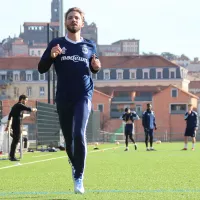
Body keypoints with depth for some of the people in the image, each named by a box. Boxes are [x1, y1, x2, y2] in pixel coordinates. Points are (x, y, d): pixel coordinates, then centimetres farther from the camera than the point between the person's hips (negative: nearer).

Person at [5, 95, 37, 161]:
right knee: (16, 140, -9)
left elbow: (10, 116, 22)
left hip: (14, 124, 9)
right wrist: (34, 109, 11)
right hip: (17, 125, -9)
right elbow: (29, 109, -11)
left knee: (15, 140, 14)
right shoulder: (20, 105, -8)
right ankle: (12, 156, -11)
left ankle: (11, 156, 17)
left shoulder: (15, 106, 19)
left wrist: (8, 125, 25)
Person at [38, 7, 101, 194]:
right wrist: (51, 56, -16)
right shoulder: (56, 43, 4)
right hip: (63, 98, 1)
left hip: (83, 96, -1)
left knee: (79, 134, -20)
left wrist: (96, 67, -2)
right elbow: (41, 69, 3)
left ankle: (79, 178, -14)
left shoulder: (90, 46, 7)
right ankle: (74, 164, 40)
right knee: (68, 138, 9)